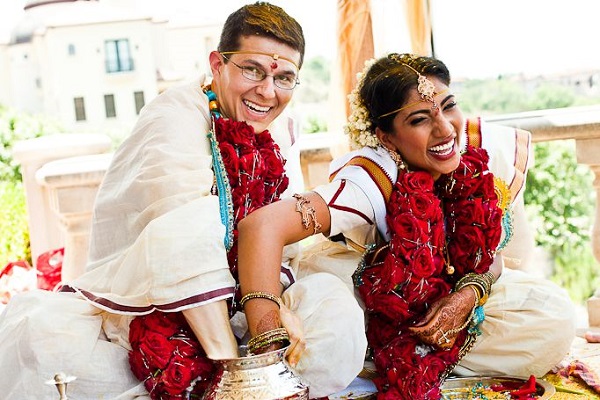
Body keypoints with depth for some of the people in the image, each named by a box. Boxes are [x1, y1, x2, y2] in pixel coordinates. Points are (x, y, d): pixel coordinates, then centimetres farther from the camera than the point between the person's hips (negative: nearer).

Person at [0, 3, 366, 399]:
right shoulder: (177, 115, -14)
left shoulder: (283, 136, 6)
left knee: (337, 318, -20)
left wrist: (268, 305, -24)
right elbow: (183, 241, -28)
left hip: (224, 317, 4)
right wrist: (228, 361, -34)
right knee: (35, 336, -33)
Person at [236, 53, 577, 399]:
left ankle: (380, 355, -13)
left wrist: (470, 292, -26)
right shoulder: (372, 181, -34)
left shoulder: (493, 151, -21)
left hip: (459, 288, 4)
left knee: (555, 315, -19)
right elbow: (261, 227, -49)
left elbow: (491, 245, -4)